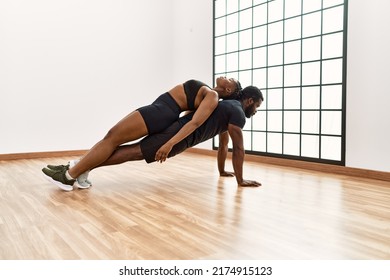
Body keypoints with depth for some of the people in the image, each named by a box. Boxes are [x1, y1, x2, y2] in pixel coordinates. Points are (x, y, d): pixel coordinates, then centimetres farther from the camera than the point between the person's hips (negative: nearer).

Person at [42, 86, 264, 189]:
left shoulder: (228, 108, 29)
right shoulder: (237, 112, -2)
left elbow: (223, 141, 36)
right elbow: (239, 147, -7)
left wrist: (222, 170, 40)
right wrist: (240, 180, 0)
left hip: (179, 130, 8)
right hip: (181, 134, -8)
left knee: (135, 152, 3)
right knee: (133, 152, -16)